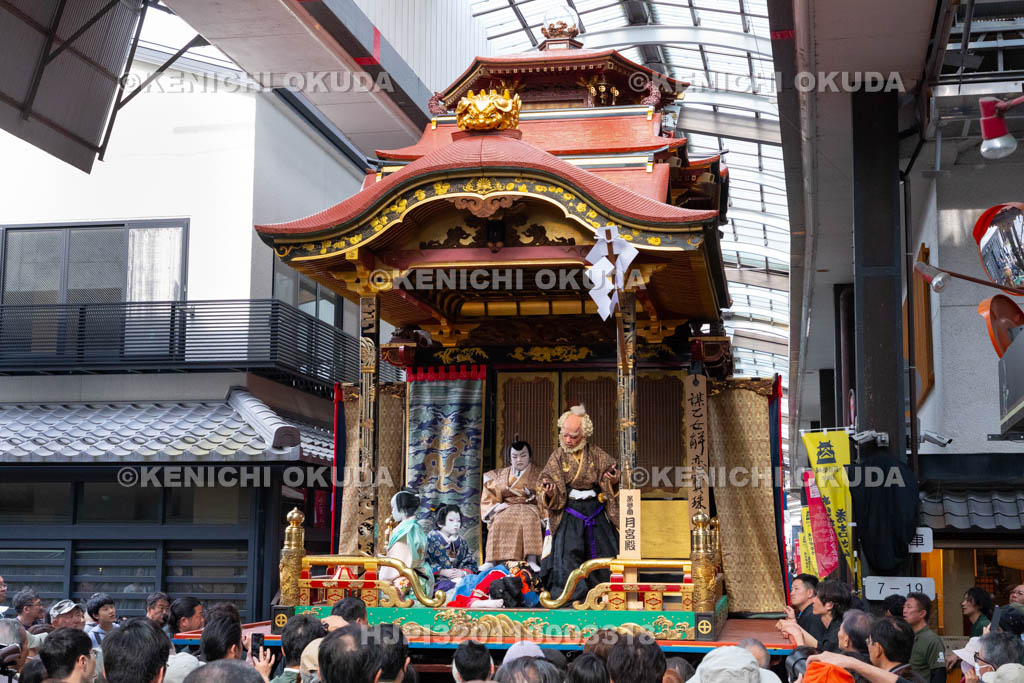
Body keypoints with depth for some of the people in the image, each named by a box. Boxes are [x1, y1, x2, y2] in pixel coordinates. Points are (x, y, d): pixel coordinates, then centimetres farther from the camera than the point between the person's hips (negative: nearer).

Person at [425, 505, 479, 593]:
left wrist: (463, 572, -7)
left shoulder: (461, 542, 20)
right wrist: (443, 572, -14)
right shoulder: (431, 538, 3)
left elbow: (471, 563, 15)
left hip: (457, 578, 5)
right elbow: (425, 562, -7)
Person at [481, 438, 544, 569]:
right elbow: (489, 494, 15)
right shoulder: (501, 475, 21)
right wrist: (495, 506, -6)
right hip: (507, 509, 2)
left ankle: (532, 561, -50)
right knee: (499, 520, -34)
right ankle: (492, 562, -43)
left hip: (530, 508, -1)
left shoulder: (538, 475, 14)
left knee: (529, 518, -38)